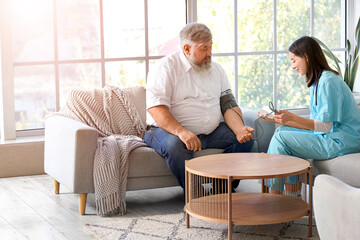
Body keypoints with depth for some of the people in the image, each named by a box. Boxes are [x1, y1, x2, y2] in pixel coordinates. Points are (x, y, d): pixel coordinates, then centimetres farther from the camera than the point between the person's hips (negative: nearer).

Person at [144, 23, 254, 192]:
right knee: (174, 145, -38)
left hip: (211, 132, 6)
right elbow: (155, 108, -18)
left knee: (245, 139, -11)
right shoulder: (167, 67, -7)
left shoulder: (216, 69, 14)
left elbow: (228, 104, 8)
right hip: (168, 130, -6)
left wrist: (240, 129, -14)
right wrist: (181, 132, -33)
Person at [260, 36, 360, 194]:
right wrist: (280, 120, 8)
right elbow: (315, 123, 12)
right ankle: (293, 197, 1)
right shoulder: (318, 81, 16)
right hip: (331, 136, 10)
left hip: (342, 142, -10)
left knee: (281, 138, -13)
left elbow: (327, 125, -20)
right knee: (282, 131, 7)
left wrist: (293, 118, -28)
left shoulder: (328, 81, -16)